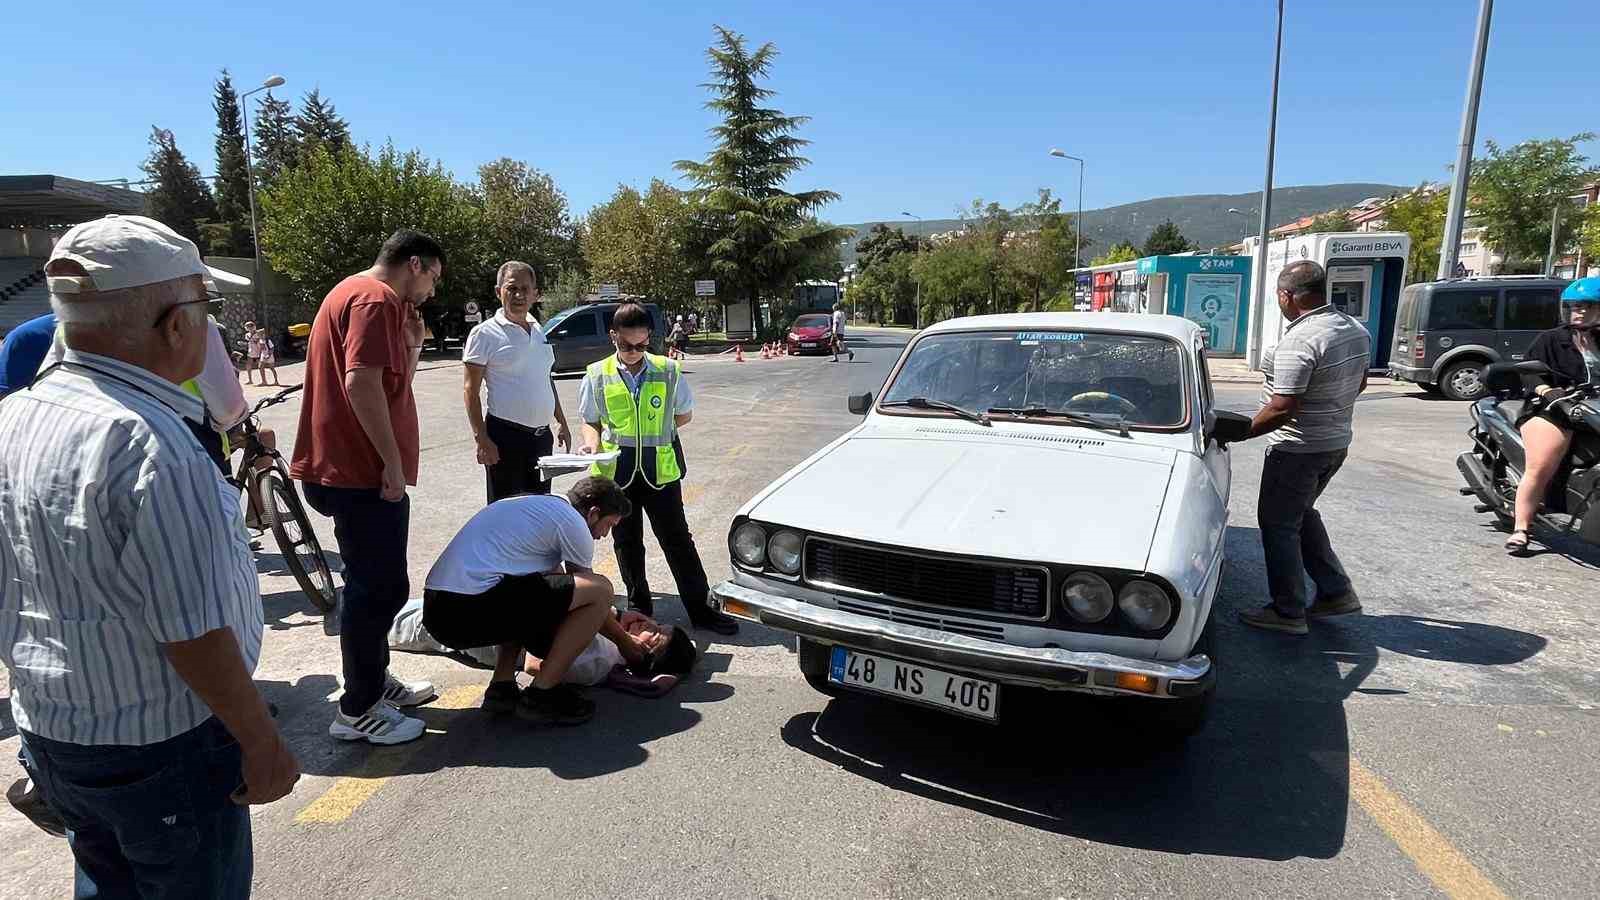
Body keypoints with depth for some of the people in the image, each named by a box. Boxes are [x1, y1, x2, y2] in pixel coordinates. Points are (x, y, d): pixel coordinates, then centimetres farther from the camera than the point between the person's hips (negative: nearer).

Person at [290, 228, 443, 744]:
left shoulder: (355, 294, 21)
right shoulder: (376, 299, -13)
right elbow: (362, 383, -26)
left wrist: (413, 343, 9)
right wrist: (394, 465, -22)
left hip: (351, 469, 11)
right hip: (365, 472, -11)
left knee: (374, 584, 20)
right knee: (381, 588, -3)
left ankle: (375, 681, 33)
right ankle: (357, 711, 8)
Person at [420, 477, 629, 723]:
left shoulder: (537, 505, 26)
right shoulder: (572, 522, -1)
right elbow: (594, 596, 9)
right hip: (471, 608, -10)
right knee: (600, 590, -6)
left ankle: (501, 686, 18)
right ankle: (540, 696, 0)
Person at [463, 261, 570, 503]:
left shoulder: (539, 331, 12)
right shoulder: (485, 333, -7)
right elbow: (471, 390, -9)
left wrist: (562, 422, 20)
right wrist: (481, 438, -17)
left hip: (542, 435, 6)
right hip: (506, 435, -6)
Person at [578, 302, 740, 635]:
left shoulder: (668, 372, -3)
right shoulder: (597, 376, -2)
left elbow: (684, 415, 9)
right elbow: (591, 421, 8)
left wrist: (655, 433, 0)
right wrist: (593, 444, -11)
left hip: (660, 469, -1)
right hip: (616, 471, 1)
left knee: (677, 539, 3)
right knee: (626, 543, 13)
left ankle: (700, 608, 12)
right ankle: (639, 605, 30)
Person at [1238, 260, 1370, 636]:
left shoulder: (1299, 341, -25)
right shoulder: (1357, 330, 4)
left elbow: (1281, 410, -27)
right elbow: (1358, 385, 18)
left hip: (1298, 449, -9)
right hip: (1337, 442, 9)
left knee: (1278, 523, 4)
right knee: (1302, 514, 24)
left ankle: (1288, 612, 11)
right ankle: (1336, 591, 28)